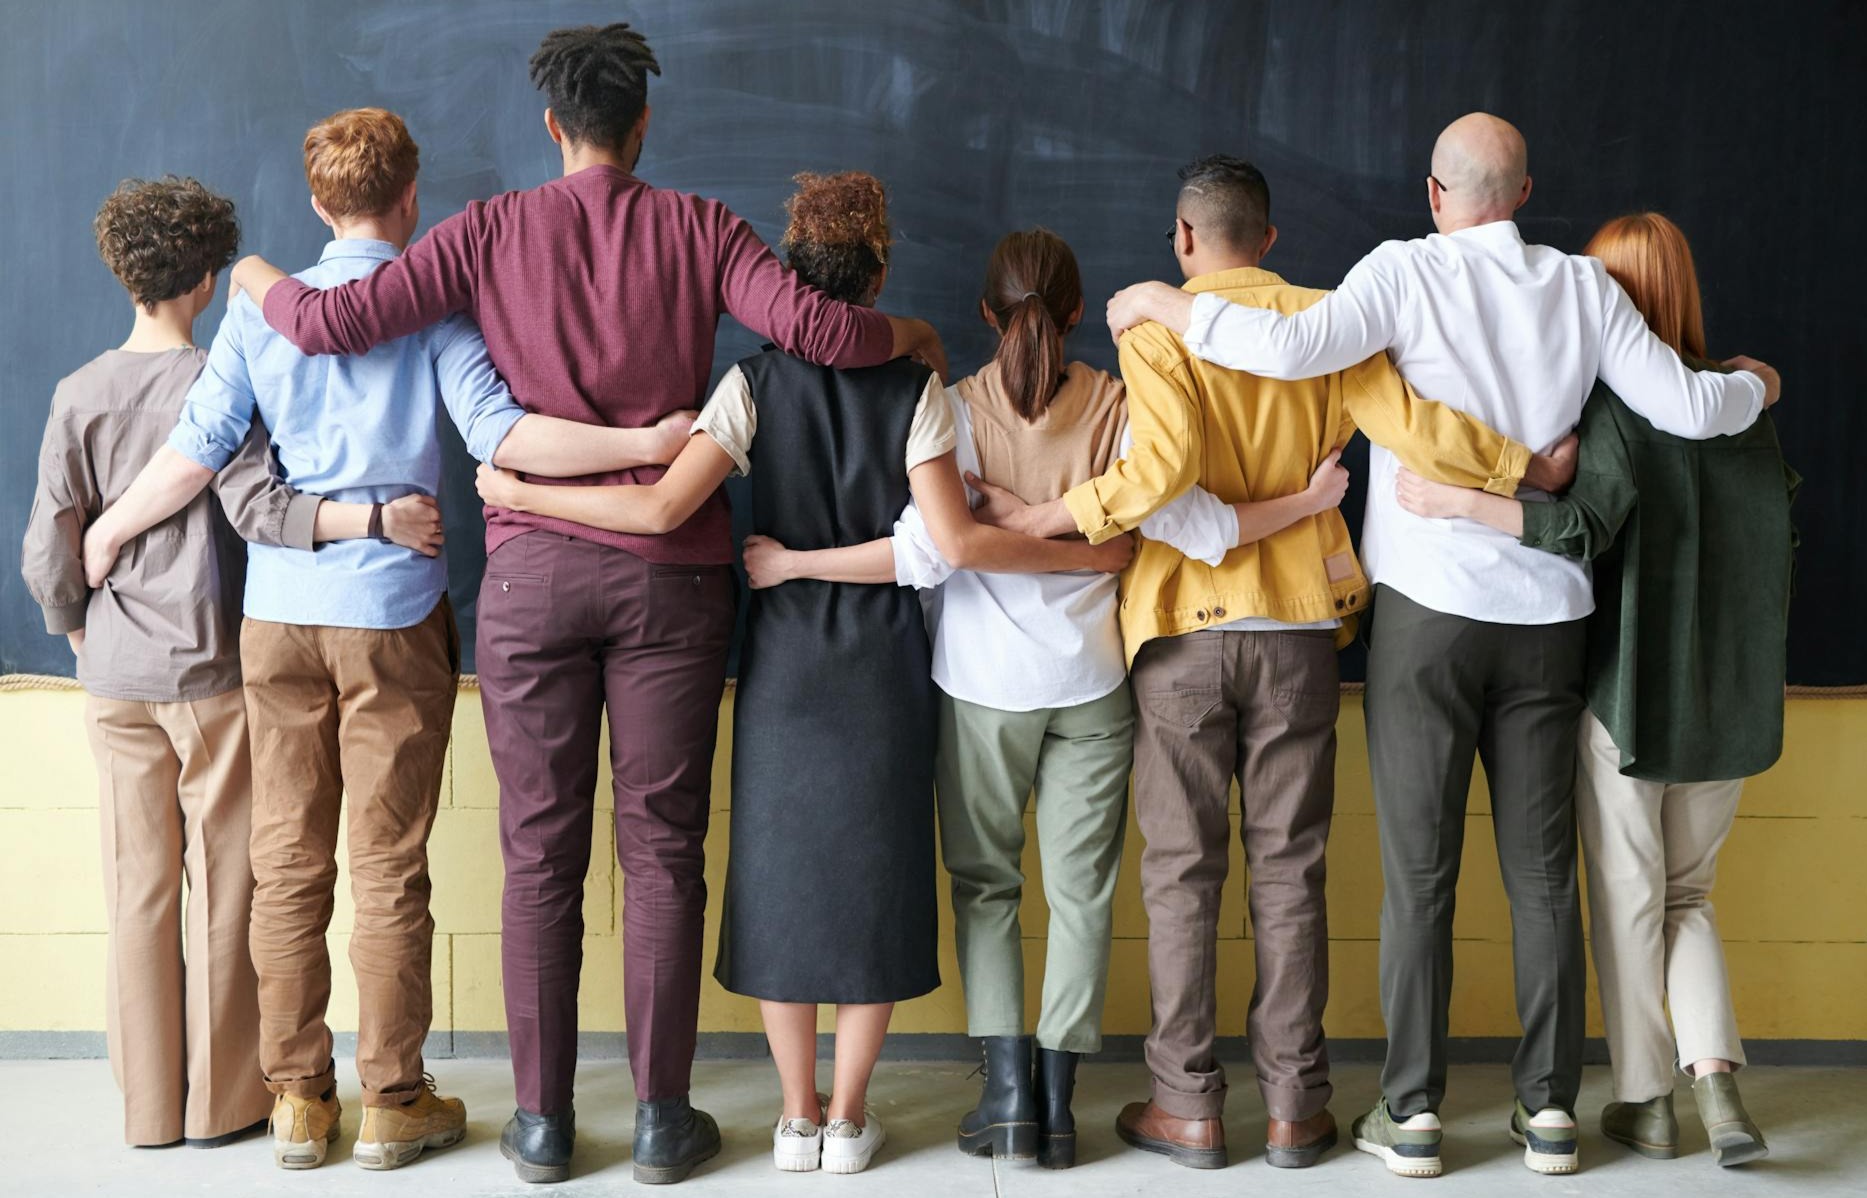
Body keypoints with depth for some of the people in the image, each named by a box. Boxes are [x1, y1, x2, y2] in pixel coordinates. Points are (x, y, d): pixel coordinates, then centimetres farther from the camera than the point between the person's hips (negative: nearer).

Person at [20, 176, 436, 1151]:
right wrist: (376, 517, -28)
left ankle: (148, 1105, 18)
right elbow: (257, 509, -22)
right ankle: (222, 1100, 13)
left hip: (116, 680, 4)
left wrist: (83, 638, 16)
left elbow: (48, 557, 1)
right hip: (212, 674, -3)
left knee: (139, 890, 10)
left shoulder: (78, 394, 2)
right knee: (222, 889, 6)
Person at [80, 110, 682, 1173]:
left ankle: (299, 1099, 16)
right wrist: (645, 445, -16)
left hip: (278, 614, 3)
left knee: (288, 865, 9)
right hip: (393, 614, -3)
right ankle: (393, 1103, 13)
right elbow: (497, 432, -16)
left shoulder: (260, 310, 5)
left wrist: (106, 532, 18)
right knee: (390, 871, 4)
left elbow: (196, 452, 3)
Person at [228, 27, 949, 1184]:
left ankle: (544, 1120, 16)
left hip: (533, 570, 1)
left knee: (541, 854, 8)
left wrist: (264, 282, 20)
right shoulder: (697, 228, 1)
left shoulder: (492, 230, 2)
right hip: (671, 574, 0)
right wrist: (908, 335, 9)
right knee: (663, 848, 7)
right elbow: (813, 326, -11)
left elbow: (335, 322, -1)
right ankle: (663, 1117, 14)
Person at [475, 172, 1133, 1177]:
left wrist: (519, 493, -7)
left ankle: (797, 1112, 18)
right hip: (884, 664, 0)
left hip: (783, 660, 0)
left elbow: (663, 507, -16)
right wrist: (1088, 556, -4)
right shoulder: (914, 389, -5)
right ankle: (847, 1116, 16)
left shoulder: (754, 385, -5)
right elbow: (957, 542, -14)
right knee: (874, 873, 9)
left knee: (780, 869, 10)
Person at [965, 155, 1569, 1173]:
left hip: (1184, 631, -2)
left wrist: (1040, 519, -13)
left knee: (1182, 873, 6)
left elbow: (1159, 471, -22)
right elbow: (1419, 427, -8)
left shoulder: (1156, 334, -6)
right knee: (1289, 872, 9)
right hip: (1298, 629, 2)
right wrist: (1537, 466, 2)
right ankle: (1294, 1105, 14)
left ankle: (1188, 1107, 11)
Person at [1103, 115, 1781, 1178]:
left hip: (1429, 610, -3)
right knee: (1544, 871, 9)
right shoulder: (1583, 286, 4)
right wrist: (1755, 388, 26)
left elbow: (1295, 346, -22)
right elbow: (1687, 408, 4)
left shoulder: (1408, 271, -6)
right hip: (1548, 614, 3)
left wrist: (1161, 304, -9)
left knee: (1421, 872, 3)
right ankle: (1551, 1107, 14)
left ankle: (1413, 1111, 7)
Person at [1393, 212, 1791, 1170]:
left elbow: (1585, 525, -28)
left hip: (1629, 694, -5)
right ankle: (1715, 1076, 1)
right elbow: (1780, 534, 13)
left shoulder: (1616, 407, -14)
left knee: (1628, 900, 9)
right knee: (1690, 895, 18)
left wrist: (1460, 503, -32)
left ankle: (1643, 1101, 18)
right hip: (1728, 698, 5)